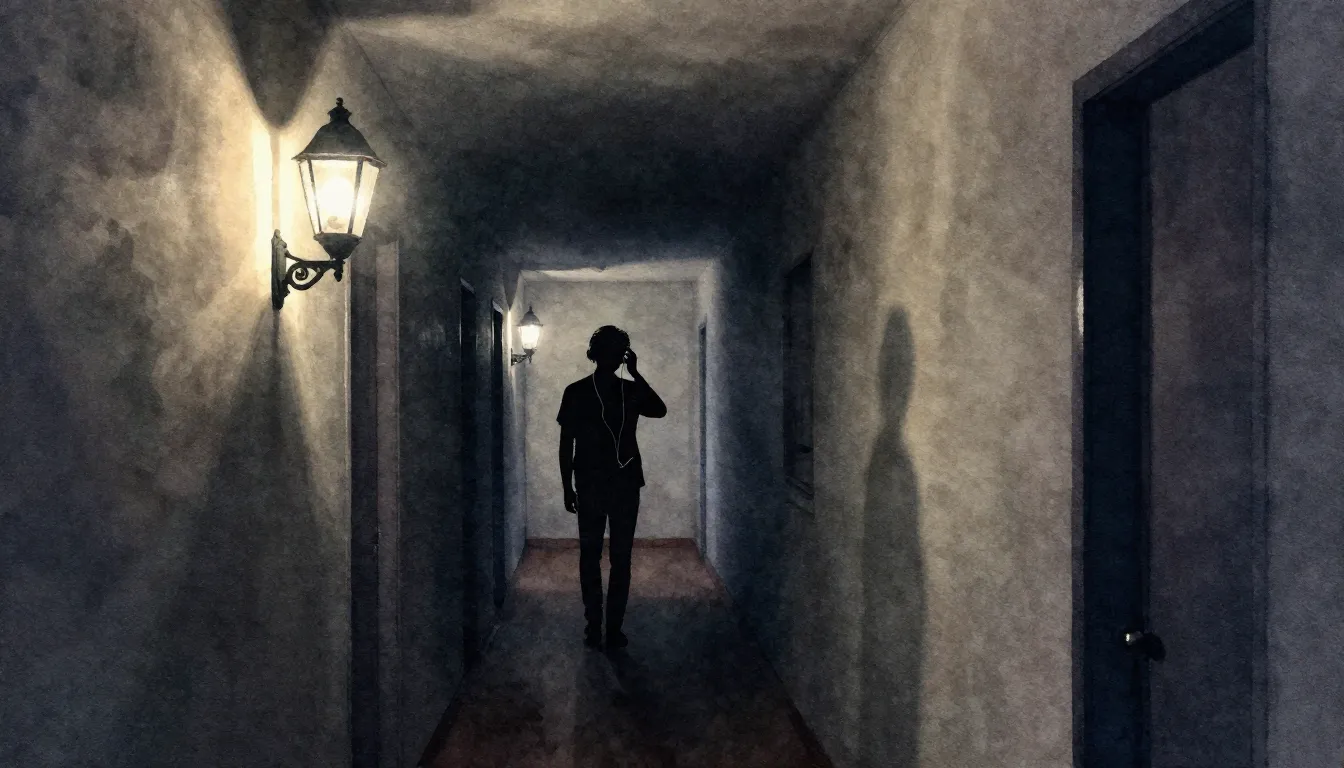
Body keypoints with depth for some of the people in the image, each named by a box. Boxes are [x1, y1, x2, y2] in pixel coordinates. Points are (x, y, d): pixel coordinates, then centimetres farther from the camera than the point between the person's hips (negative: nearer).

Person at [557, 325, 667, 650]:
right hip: (590, 486, -1)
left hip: (626, 485, 2)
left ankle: (615, 626, 12)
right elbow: (566, 442, 2)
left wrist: (636, 373, -15)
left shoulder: (632, 390, 5)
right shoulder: (576, 392, 0)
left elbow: (660, 411, -14)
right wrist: (567, 486, -2)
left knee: (621, 558, 4)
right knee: (590, 556, 4)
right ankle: (593, 624, 14)